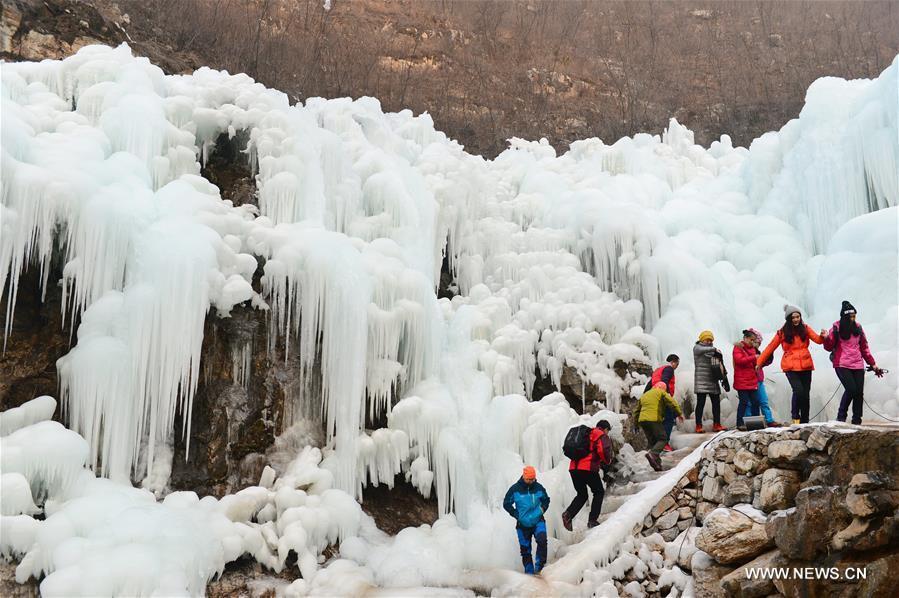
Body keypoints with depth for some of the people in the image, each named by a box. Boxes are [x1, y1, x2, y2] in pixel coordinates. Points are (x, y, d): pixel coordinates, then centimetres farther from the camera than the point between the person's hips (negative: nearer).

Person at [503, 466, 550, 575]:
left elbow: (546, 499, 17)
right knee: (525, 549, 6)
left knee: (542, 540, -25)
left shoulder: (539, 488, -2)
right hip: (523, 524, 0)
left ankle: (540, 566, -13)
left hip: (538, 521, 0)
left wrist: (542, 508, 0)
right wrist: (516, 514, -7)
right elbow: (506, 504, 2)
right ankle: (529, 572, 21)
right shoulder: (515, 489, -8)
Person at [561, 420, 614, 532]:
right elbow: (603, 451, -16)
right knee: (599, 492, 14)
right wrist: (607, 461, 6)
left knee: (582, 494, 19)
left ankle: (568, 514, -3)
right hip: (588, 469, -6)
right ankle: (592, 520, 6)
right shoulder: (602, 436, 3)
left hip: (573, 468, 6)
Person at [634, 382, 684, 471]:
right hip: (654, 420, -7)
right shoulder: (661, 393, 9)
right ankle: (653, 453, -28)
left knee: (652, 441, 12)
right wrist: (679, 414, 5)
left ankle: (657, 465, 3)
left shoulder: (644, 395, 28)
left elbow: (636, 410, 29)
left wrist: (636, 422, 35)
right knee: (662, 439, -1)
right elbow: (672, 403, -1)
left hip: (642, 420, 7)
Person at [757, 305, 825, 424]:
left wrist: (823, 336, -27)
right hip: (790, 367, -3)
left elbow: (817, 339, -3)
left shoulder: (805, 329, 7)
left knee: (805, 394, 3)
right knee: (798, 390, -21)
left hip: (805, 366, 3)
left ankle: (804, 422, 13)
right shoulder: (782, 332, 2)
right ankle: (795, 417, -4)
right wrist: (759, 362, 1)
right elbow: (770, 347, 5)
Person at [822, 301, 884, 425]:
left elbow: (864, 347, 17)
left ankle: (857, 422, 7)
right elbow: (829, 347, 0)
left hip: (858, 365, 4)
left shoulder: (858, 328, 10)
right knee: (851, 389, -19)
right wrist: (826, 338, -20)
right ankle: (841, 417, -3)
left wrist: (872, 364, 16)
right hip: (842, 365, -4)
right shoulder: (836, 328, -1)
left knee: (859, 393, -1)